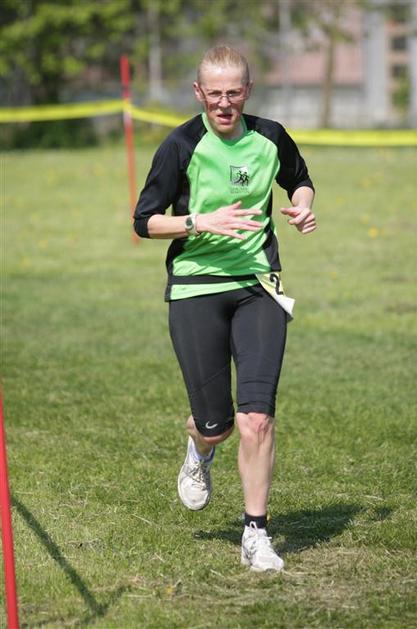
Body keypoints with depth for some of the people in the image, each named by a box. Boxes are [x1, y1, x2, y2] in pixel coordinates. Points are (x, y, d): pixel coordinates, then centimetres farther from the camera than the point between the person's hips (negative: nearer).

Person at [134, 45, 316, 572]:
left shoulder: (269, 138, 3)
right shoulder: (182, 146, -8)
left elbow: (300, 180, 24)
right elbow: (144, 221, -6)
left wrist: (302, 208, 2)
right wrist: (202, 222, -19)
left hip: (258, 288, 2)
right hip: (194, 291, -2)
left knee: (256, 417, -11)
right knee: (215, 423, 2)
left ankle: (255, 534, 1)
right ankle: (200, 453, 42)